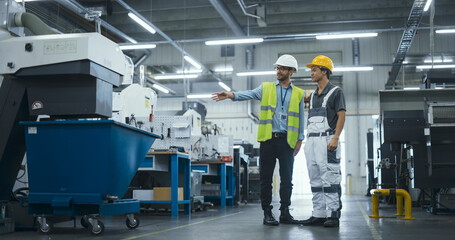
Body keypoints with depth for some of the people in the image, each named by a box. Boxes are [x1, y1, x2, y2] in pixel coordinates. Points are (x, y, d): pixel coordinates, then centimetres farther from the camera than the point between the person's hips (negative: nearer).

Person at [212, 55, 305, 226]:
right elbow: (249, 94, -7)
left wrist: (300, 140, 4)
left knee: (287, 179, 3)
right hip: (268, 139, 0)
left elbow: (301, 118, 12)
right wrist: (230, 95, -25)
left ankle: (285, 213, 13)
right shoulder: (266, 88, 9)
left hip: (287, 141, 1)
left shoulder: (298, 94, 11)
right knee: (266, 178, 1)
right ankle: (267, 213, 8)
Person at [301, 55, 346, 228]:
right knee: (315, 180, 8)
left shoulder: (335, 92, 0)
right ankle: (318, 215, 13)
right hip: (312, 141, 8)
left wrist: (335, 138, -19)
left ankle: (333, 215, -6)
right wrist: (308, 140, 16)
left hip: (327, 140, -8)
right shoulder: (313, 95, 21)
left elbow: (341, 116, -8)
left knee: (330, 178, -9)